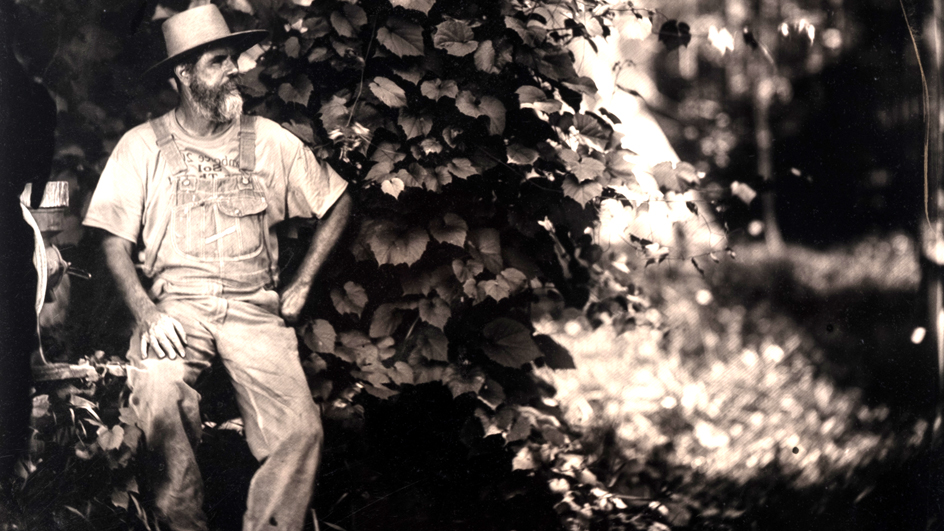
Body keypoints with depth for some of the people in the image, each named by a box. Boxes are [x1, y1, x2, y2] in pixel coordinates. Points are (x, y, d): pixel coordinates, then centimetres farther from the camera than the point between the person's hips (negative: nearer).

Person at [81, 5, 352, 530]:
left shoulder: (270, 141, 11)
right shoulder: (142, 146, 7)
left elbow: (338, 204, 18)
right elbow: (115, 242, 5)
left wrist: (301, 286, 9)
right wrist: (147, 313, -11)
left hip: (255, 306, 1)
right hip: (176, 304, -1)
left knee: (301, 431, -23)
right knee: (159, 398, -33)